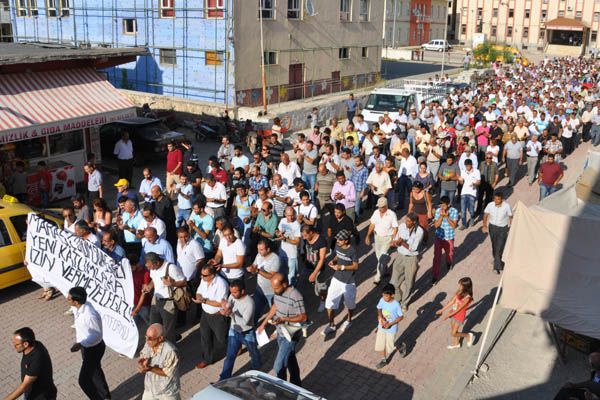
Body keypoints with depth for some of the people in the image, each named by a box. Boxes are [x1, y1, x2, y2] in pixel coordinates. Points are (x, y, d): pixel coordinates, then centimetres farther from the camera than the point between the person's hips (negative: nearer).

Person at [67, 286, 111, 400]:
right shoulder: (79, 307, -11)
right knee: (94, 372, 27)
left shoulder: (90, 315, -37)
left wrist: (80, 344, -36)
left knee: (84, 380, 3)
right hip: (86, 346, 9)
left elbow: (97, 335, -27)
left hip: (94, 349, -9)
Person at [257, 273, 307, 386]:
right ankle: (296, 385, 42)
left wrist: (283, 319, -31)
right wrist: (264, 323, 14)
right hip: (280, 333, 8)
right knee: (290, 360, 24)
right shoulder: (278, 292, -5)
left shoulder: (295, 297, -29)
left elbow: (303, 317, -22)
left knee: (279, 367, -6)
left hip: (290, 335, -8)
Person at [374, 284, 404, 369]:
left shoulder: (396, 304, -26)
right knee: (380, 345, 14)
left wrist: (390, 324, -22)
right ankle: (383, 360, 38)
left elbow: (401, 317, -16)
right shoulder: (382, 300, -14)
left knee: (390, 347, 9)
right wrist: (381, 318, -16)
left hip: (391, 329, -4)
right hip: (381, 327, 4)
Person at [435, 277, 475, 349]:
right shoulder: (459, 292, -9)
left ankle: (469, 335, 22)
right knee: (453, 330, 23)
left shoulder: (467, 297, -29)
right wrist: (442, 310, 3)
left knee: (453, 334, 3)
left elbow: (458, 309, -25)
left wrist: (447, 316, -21)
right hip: (453, 313, 7)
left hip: (459, 316, -7)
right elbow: (452, 302, 1)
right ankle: (456, 344, 47)